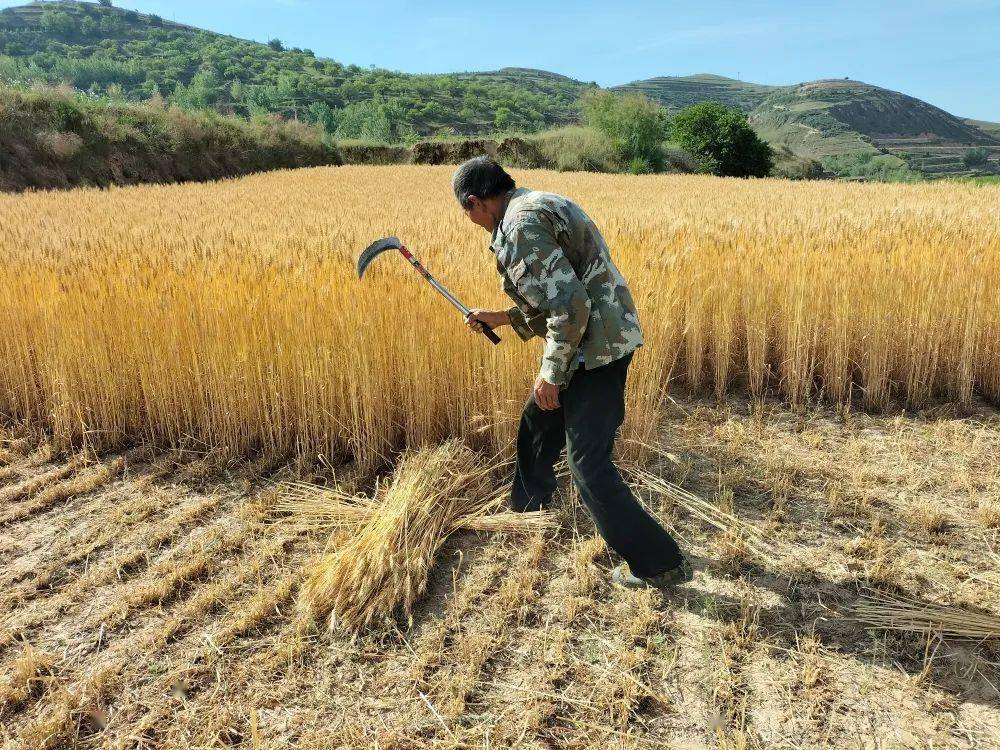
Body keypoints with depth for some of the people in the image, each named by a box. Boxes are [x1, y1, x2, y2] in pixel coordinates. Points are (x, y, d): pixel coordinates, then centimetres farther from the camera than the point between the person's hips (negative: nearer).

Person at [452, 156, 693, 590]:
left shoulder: (520, 225, -17)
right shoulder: (535, 207, 16)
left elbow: (569, 304, -25)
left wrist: (552, 373, -16)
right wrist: (502, 318, 28)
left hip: (596, 347, -11)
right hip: (603, 337, 11)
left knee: (589, 464, -4)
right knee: (538, 419, 27)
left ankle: (659, 564, 6)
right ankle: (529, 501, 51)